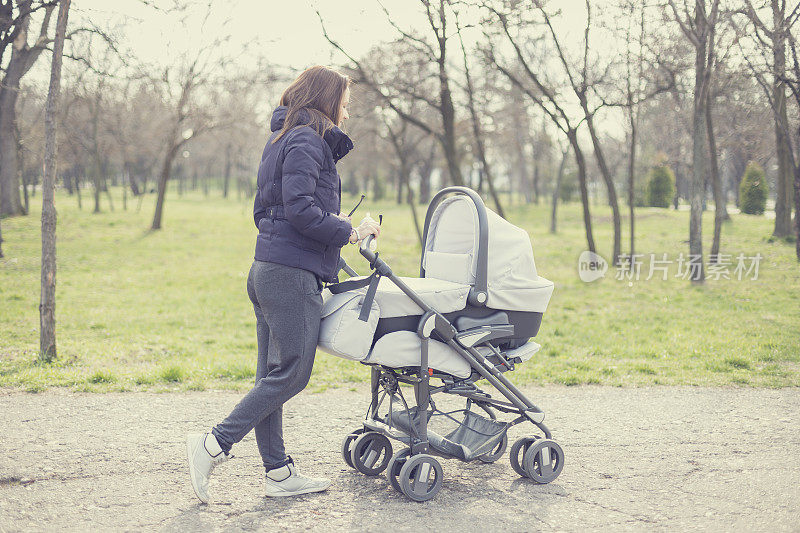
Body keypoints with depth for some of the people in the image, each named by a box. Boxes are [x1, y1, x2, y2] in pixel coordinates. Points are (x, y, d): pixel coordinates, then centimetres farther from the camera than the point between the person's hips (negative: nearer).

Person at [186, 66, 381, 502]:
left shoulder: (280, 140, 21)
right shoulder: (306, 141, -9)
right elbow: (299, 208, -20)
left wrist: (332, 224, 17)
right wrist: (348, 232, -10)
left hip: (267, 269, 10)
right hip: (292, 273, -10)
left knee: (272, 376, 9)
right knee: (291, 373, -6)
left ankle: (278, 471, 15)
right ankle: (215, 444, -6)